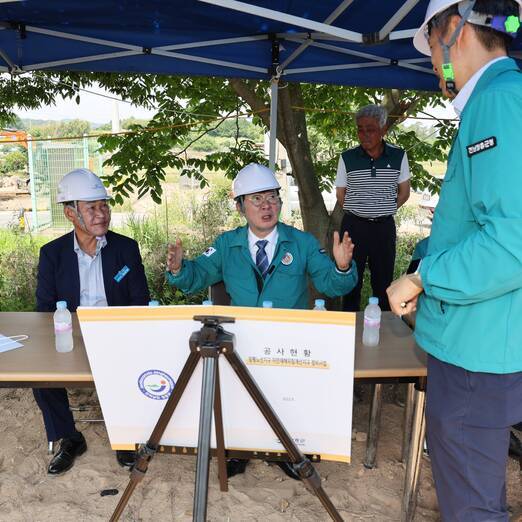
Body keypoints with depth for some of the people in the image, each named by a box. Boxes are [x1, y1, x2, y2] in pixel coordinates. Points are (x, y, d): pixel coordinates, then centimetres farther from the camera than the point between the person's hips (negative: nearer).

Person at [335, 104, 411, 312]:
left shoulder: (398, 156, 0)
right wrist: (357, 211, 4)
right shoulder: (347, 158, -2)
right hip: (354, 225, 0)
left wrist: (382, 211, 5)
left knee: (384, 282, 8)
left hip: (384, 226, 1)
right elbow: (340, 195, 7)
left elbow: (404, 193, 9)